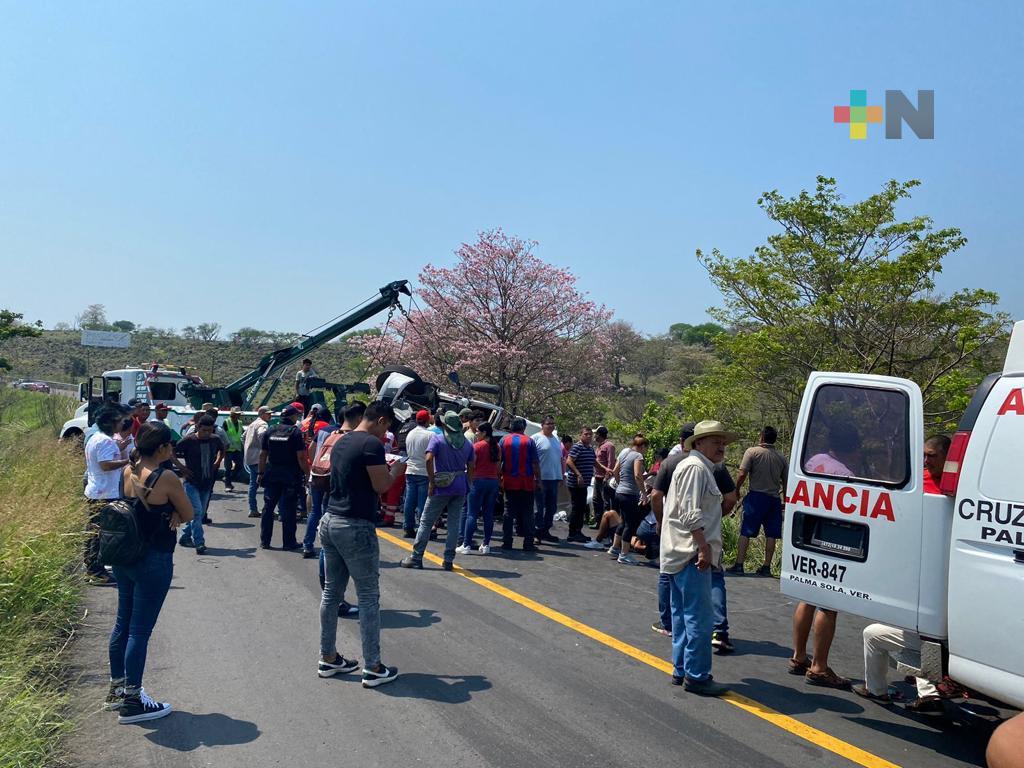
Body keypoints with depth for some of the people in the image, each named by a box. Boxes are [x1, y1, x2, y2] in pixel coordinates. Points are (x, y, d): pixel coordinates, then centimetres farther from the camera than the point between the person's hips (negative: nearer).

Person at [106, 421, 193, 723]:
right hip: (153, 562, -8)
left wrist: (167, 514, -3)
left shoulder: (126, 473, 1)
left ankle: (117, 688, 34)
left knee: (123, 624, 19)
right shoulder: (167, 479, -20)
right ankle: (131, 701, 12)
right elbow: (188, 514, -8)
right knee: (140, 631, 2)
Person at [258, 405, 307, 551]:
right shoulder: (296, 432, -10)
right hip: (291, 476, -4)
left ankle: (264, 541, 16)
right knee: (288, 509, 3)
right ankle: (288, 542, 8)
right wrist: (307, 473, -6)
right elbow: (301, 457, -14)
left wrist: (261, 472, 15)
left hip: (272, 475, 4)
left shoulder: (269, 431, 5)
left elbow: (263, 454, 8)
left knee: (268, 507, 11)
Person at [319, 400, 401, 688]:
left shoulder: (341, 443, 14)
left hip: (330, 522, 9)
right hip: (356, 528, -9)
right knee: (369, 597, -1)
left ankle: (328, 658, 23)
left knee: (331, 592, 15)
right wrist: (394, 470, 2)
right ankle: (373, 668, 4)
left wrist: (382, 470, 20)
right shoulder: (372, 444, -14)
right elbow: (381, 485, -16)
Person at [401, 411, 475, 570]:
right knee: (454, 524, 7)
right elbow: (471, 467, 8)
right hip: (460, 488, 4)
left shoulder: (437, 439, -4)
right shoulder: (467, 443, 9)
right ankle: (448, 560, 8)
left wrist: (431, 482, -10)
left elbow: (429, 459, -16)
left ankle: (416, 557, 8)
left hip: (442, 487, -4)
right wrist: (467, 485, 14)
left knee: (426, 521, 5)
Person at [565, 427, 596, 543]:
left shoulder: (591, 449, 16)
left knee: (582, 508, 13)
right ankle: (572, 534, 0)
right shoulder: (577, 447, -12)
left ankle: (578, 532, 22)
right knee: (577, 508, -6)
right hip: (575, 483, -9)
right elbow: (569, 461, -21)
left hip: (584, 484, 9)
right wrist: (578, 474, -27)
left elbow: (595, 463, 29)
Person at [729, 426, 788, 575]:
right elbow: (786, 483, 13)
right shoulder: (781, 458, 11)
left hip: (756, 496, -4)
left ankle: (739, 565, -4)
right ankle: (766, 567, 9)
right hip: (774, 498, 4)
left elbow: (742, 475, -10)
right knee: (771, 534, 7)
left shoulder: (752, 452, -2)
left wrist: (735, 491, 1)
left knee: (745, 532, -1)